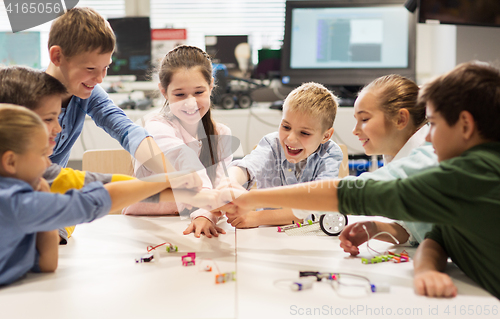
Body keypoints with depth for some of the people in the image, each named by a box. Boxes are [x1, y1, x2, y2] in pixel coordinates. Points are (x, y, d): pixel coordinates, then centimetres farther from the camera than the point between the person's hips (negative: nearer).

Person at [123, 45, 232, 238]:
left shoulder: (221, 135, 4)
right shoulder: (157, 128, -13)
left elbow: (219, 184, -8)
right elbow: (183, 157, -34)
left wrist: (205, 215, -28)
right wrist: (206, 192, -52)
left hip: (188, 224, 2)